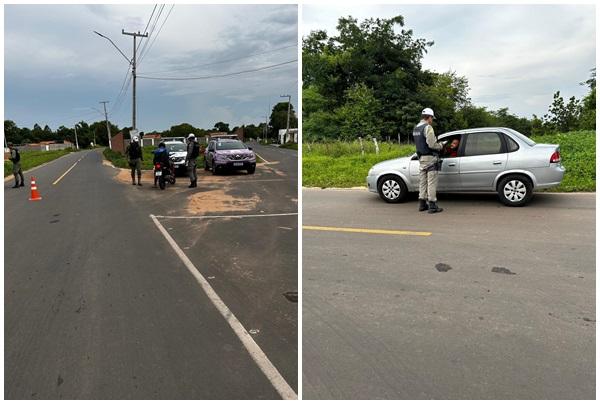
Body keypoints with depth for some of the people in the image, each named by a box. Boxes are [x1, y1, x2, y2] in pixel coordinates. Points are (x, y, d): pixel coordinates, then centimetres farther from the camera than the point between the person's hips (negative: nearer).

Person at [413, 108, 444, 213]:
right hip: (430, 158, -9)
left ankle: (422, 204, 16)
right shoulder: (427, 127, -14)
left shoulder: (416, 128, 14)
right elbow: (432, 144, -21)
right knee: (432, 182, -5)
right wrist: (440, 146, -1)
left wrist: (437, 144, 18)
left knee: (422, 181, 12)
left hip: (421, 158, 9)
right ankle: (432, 205, -4)